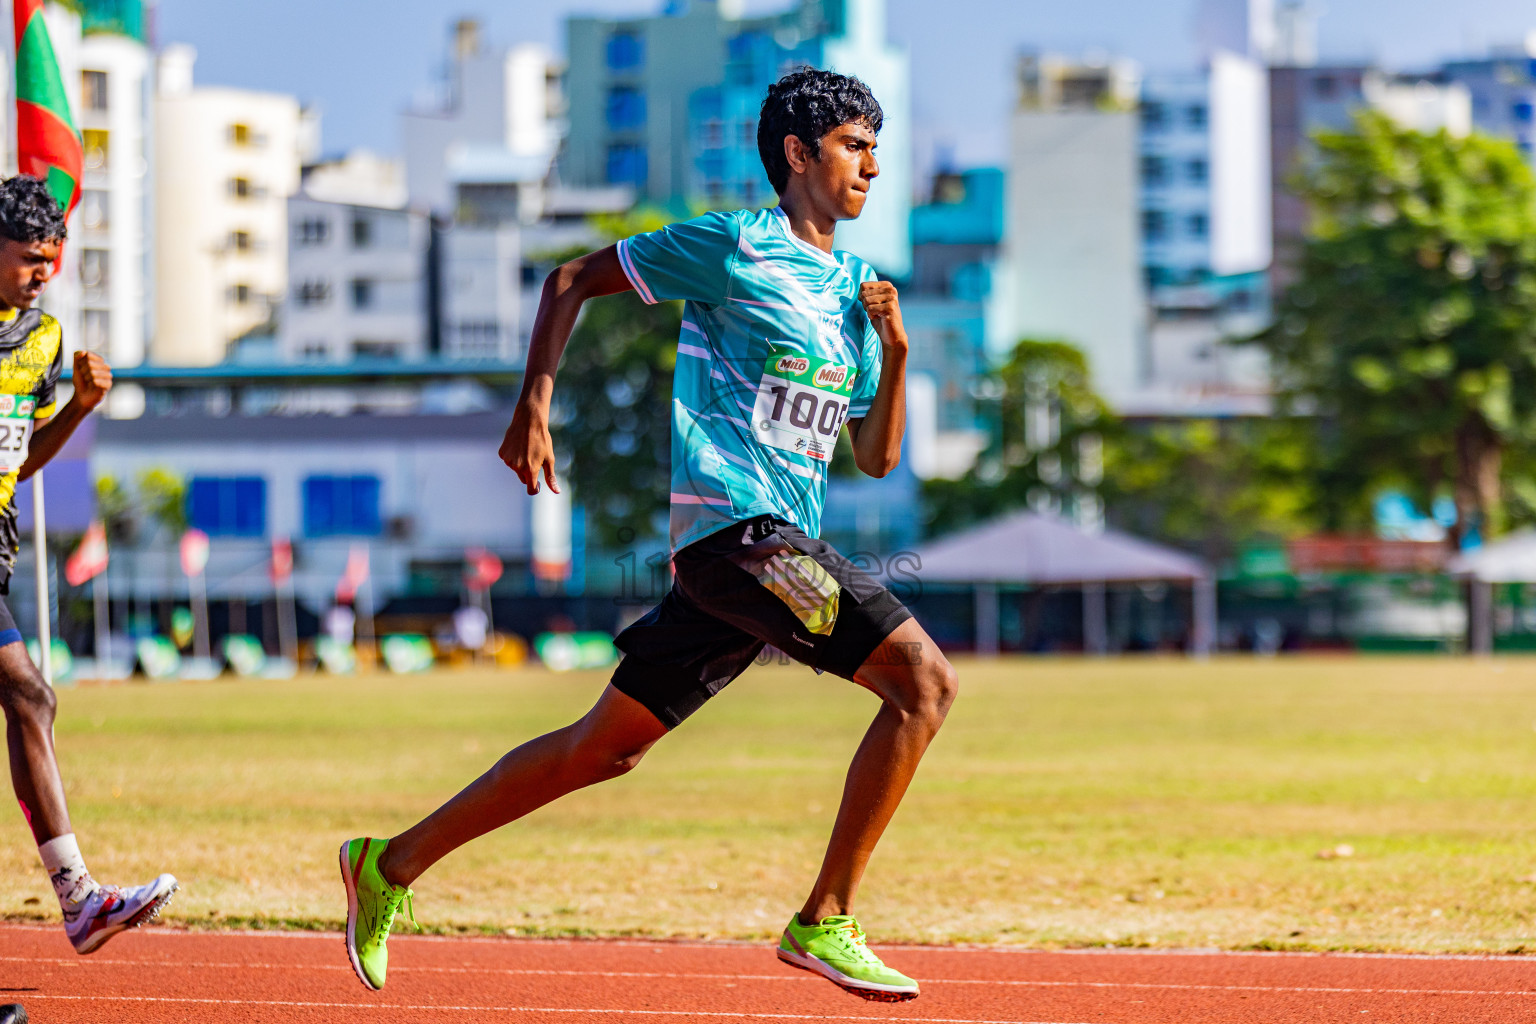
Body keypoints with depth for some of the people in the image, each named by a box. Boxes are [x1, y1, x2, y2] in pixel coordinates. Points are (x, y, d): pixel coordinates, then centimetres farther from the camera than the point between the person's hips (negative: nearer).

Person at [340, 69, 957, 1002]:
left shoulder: (855, 288, 19)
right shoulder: (738, 248, -4)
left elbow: (878, 456, 19)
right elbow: (573, 281, 2)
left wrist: (895, 353, 3)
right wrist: (535, 406, -6)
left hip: (781, 546, 8)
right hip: (733, 526, -8)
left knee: (607, 748, 11)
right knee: (926, 680, -17)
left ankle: (392, 866, 20)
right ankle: (825, 922, -16)